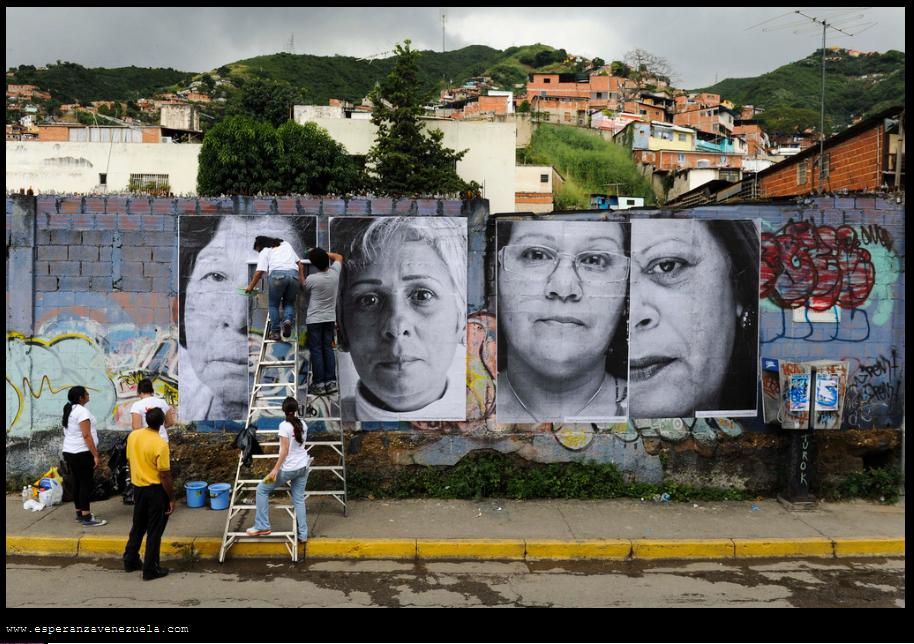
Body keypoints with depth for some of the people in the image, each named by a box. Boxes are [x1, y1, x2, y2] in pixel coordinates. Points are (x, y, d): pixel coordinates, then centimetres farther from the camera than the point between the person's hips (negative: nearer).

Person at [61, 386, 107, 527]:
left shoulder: (69, 410, 14)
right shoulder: (82, 411, -16)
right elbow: (86, 436, -21)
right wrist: (96, 455, -19)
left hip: (69, 452, 10)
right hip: (81, 453, -9)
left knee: (77, 483, 14)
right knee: (86, 483, -6)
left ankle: (80, 513, 21)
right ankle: (86, 517, -6)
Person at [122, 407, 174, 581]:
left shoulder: (133, 435, -4)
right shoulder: (160, 444, -23)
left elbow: (130, 462, 9)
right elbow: (164, 476, -19)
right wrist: (171, 499, -10)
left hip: (138, 488, 6)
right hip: (156, 490, -6)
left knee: (138, 527, 22)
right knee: (154, 531, 5)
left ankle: (130, 561, 34)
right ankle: (151, 569, 11)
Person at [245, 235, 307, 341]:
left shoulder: (264, 252, 17)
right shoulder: (286, 244, 32)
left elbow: (259, 272, 5)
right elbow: (300, 264, 26)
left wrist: (250, 287, 14)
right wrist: (302, 280, 25)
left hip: (277, 274, -4)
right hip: (294, 273, 4)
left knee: (273, 304, 13)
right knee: (289, 303, 18)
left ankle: (275, 332, 8)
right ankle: (288, 320, -11)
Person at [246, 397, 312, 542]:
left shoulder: (284, 425, -16)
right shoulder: (303, 424, 4)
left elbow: (285, 450, -19)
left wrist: (275, 469, -16)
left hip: (289, 469, -7)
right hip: (303, 467, 7)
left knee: (262, 489, 9)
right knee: (299, 499, 13)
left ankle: (262, 526, 9)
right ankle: (302, 534, 14)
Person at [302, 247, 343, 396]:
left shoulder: (311, 279, -18)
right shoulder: (335, 273, -6)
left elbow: (304, 289, 6)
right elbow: (338, 257, 16)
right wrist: (323, 253, 12)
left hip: (315, 319, -5)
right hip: (330, 318, 5)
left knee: (316, 351, 1)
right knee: (328, 349, 11)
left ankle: (319, 384, 1)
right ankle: (331, 381, 11)